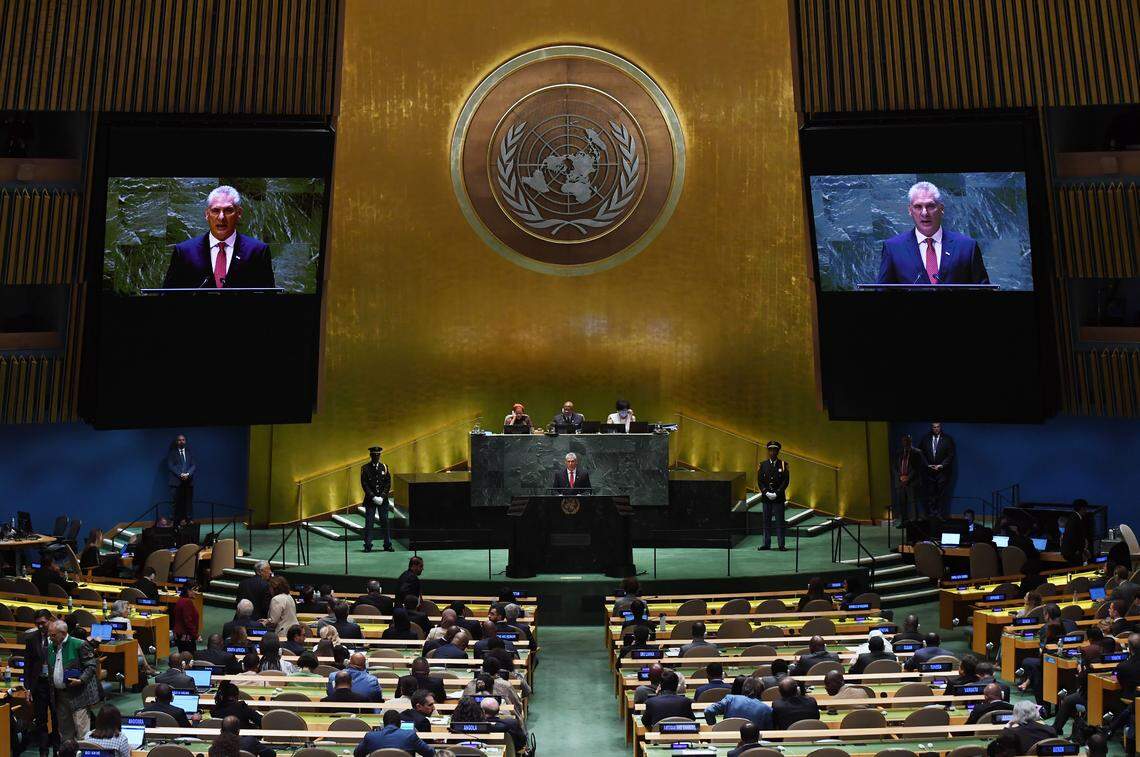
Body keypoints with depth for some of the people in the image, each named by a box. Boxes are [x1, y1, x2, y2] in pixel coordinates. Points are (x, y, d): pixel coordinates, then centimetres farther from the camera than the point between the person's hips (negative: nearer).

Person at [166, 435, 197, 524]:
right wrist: (180, 475, -13)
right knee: (176, 503, -5)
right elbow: (170, 466, -2)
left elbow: (194, 465, 8)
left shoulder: (189, 452, 16)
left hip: (188, 481, 2)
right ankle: (176, 523, -4)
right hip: (176, 481, -2)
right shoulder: (171, 452, 8)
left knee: (188, 502, -1)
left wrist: (188, 474, -10)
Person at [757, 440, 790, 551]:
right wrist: (766, 492, -9)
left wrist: (777, 493, -12)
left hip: (779, 497, -2)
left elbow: (786, 481, -3)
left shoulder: (783, 465, 2)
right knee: (766, 521, 5)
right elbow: (759, 480, 4)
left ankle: (781, 545, 2)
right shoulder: (763, 465, 8)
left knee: (780, 521, -1)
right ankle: (766, 544, 11)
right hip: (766, 497, 2)